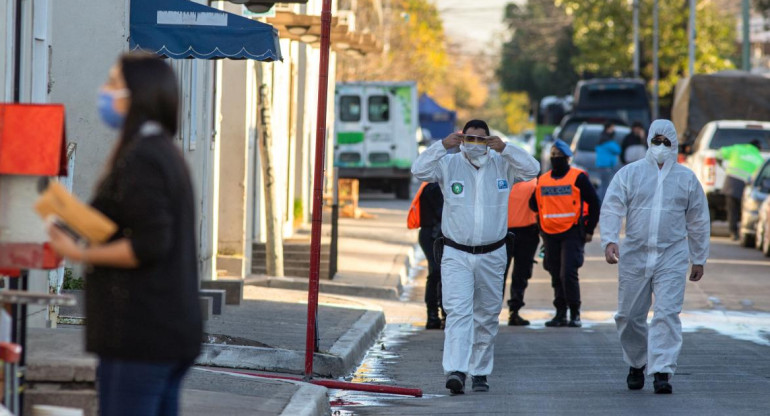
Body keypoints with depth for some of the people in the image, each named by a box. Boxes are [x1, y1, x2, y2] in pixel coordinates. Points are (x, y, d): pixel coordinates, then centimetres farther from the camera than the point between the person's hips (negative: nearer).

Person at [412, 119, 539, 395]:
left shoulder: (502, 165, 3)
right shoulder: (448, 164, 1)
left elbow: (532, 170, -9)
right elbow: (419, 170, -10)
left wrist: (504, 149, -18)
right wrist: (443, 146, -20)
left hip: (492, 255, 2)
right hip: (456, 255, -2)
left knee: (487, 317, 9)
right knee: (458, 312, -15)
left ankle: (480, 373, 20)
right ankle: (455, 371, -26)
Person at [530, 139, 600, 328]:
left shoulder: (578, 177, -2)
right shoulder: (542, 180, 11)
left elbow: (594, 203, 0)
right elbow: (534, 205, 21)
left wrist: (589, 229, -2)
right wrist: (542, 225, 12)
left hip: (573, 233, -5)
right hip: (550, 234, 5)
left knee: (568, 273, -14)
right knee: (556, 276, 8)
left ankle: (575, 314, -4)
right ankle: (560, 314, 16)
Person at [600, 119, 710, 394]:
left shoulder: (687, 178, 9)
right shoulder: (629, 173, 4)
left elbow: (698, 222, 15)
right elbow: (611, 209, -3)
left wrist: (699, 259, 16)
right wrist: (609, 240, -19)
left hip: (671, 257, 0)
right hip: (634, 256, 1)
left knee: (667, 314, -12)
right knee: (630, 315, 6)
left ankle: (662, 371, -13)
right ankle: (636, 364, 27)